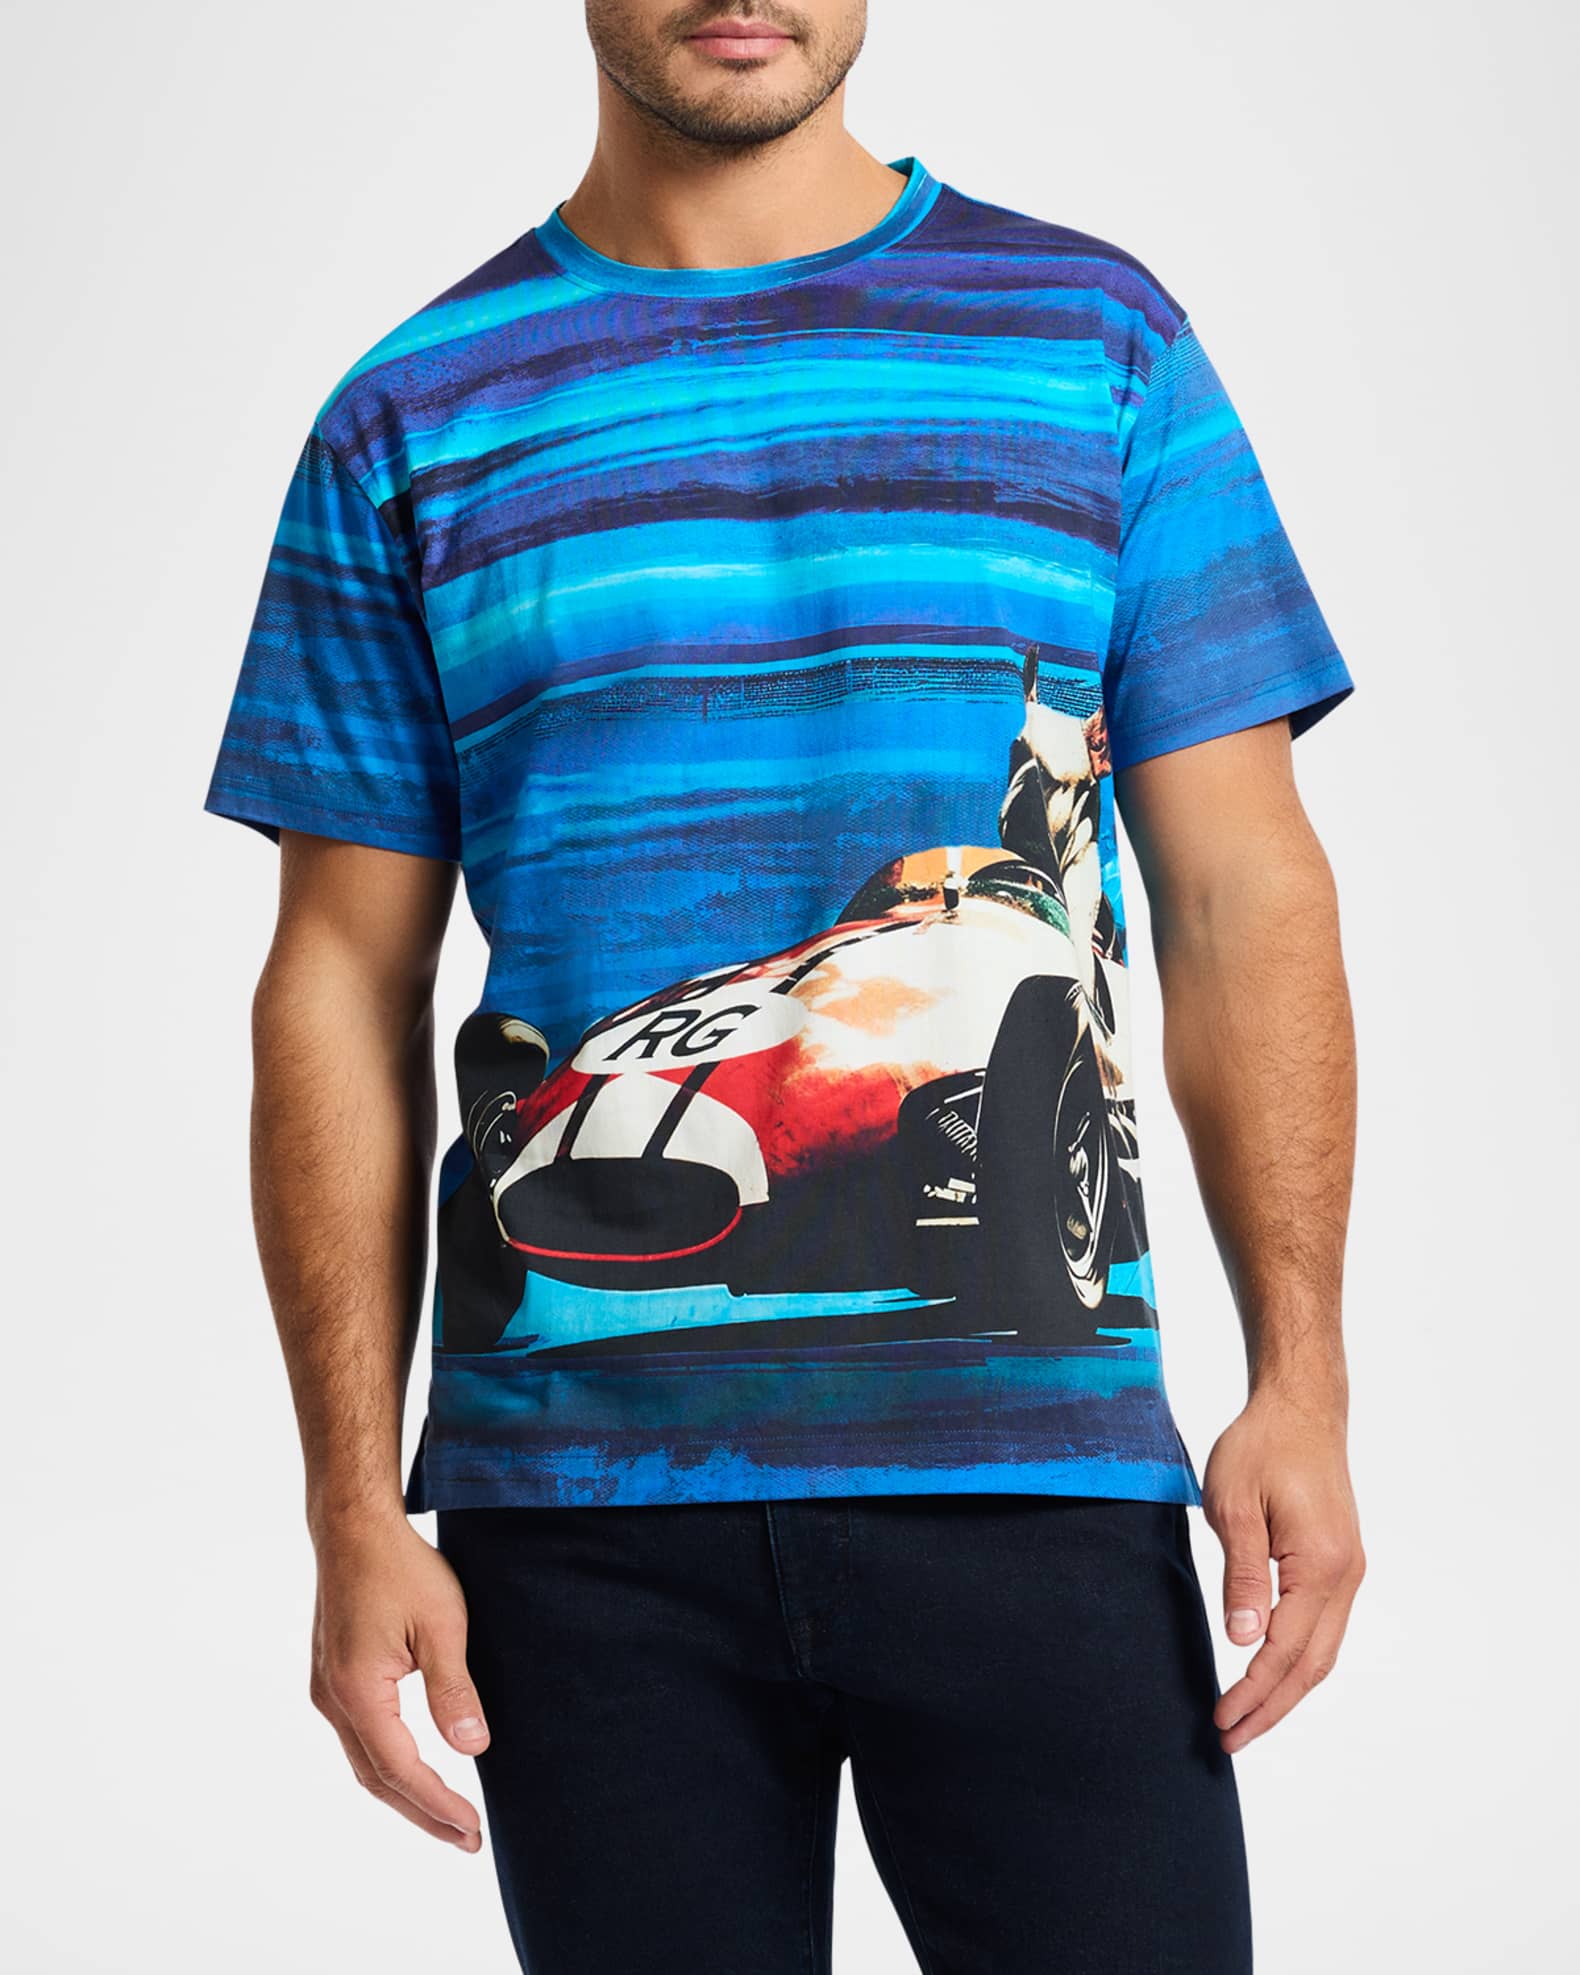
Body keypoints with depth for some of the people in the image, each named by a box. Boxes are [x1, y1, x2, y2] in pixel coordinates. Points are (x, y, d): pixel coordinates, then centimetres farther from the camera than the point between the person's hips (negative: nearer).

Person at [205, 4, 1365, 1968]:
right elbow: (341, 992, 7)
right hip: (579, 1507, 1)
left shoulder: (1098, 338, 9)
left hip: (1036, 1468, 0)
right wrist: (355, 1512, -1)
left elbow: (1241, 894, 5)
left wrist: (1302, 1376, -5)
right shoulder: (411, 422, 9)